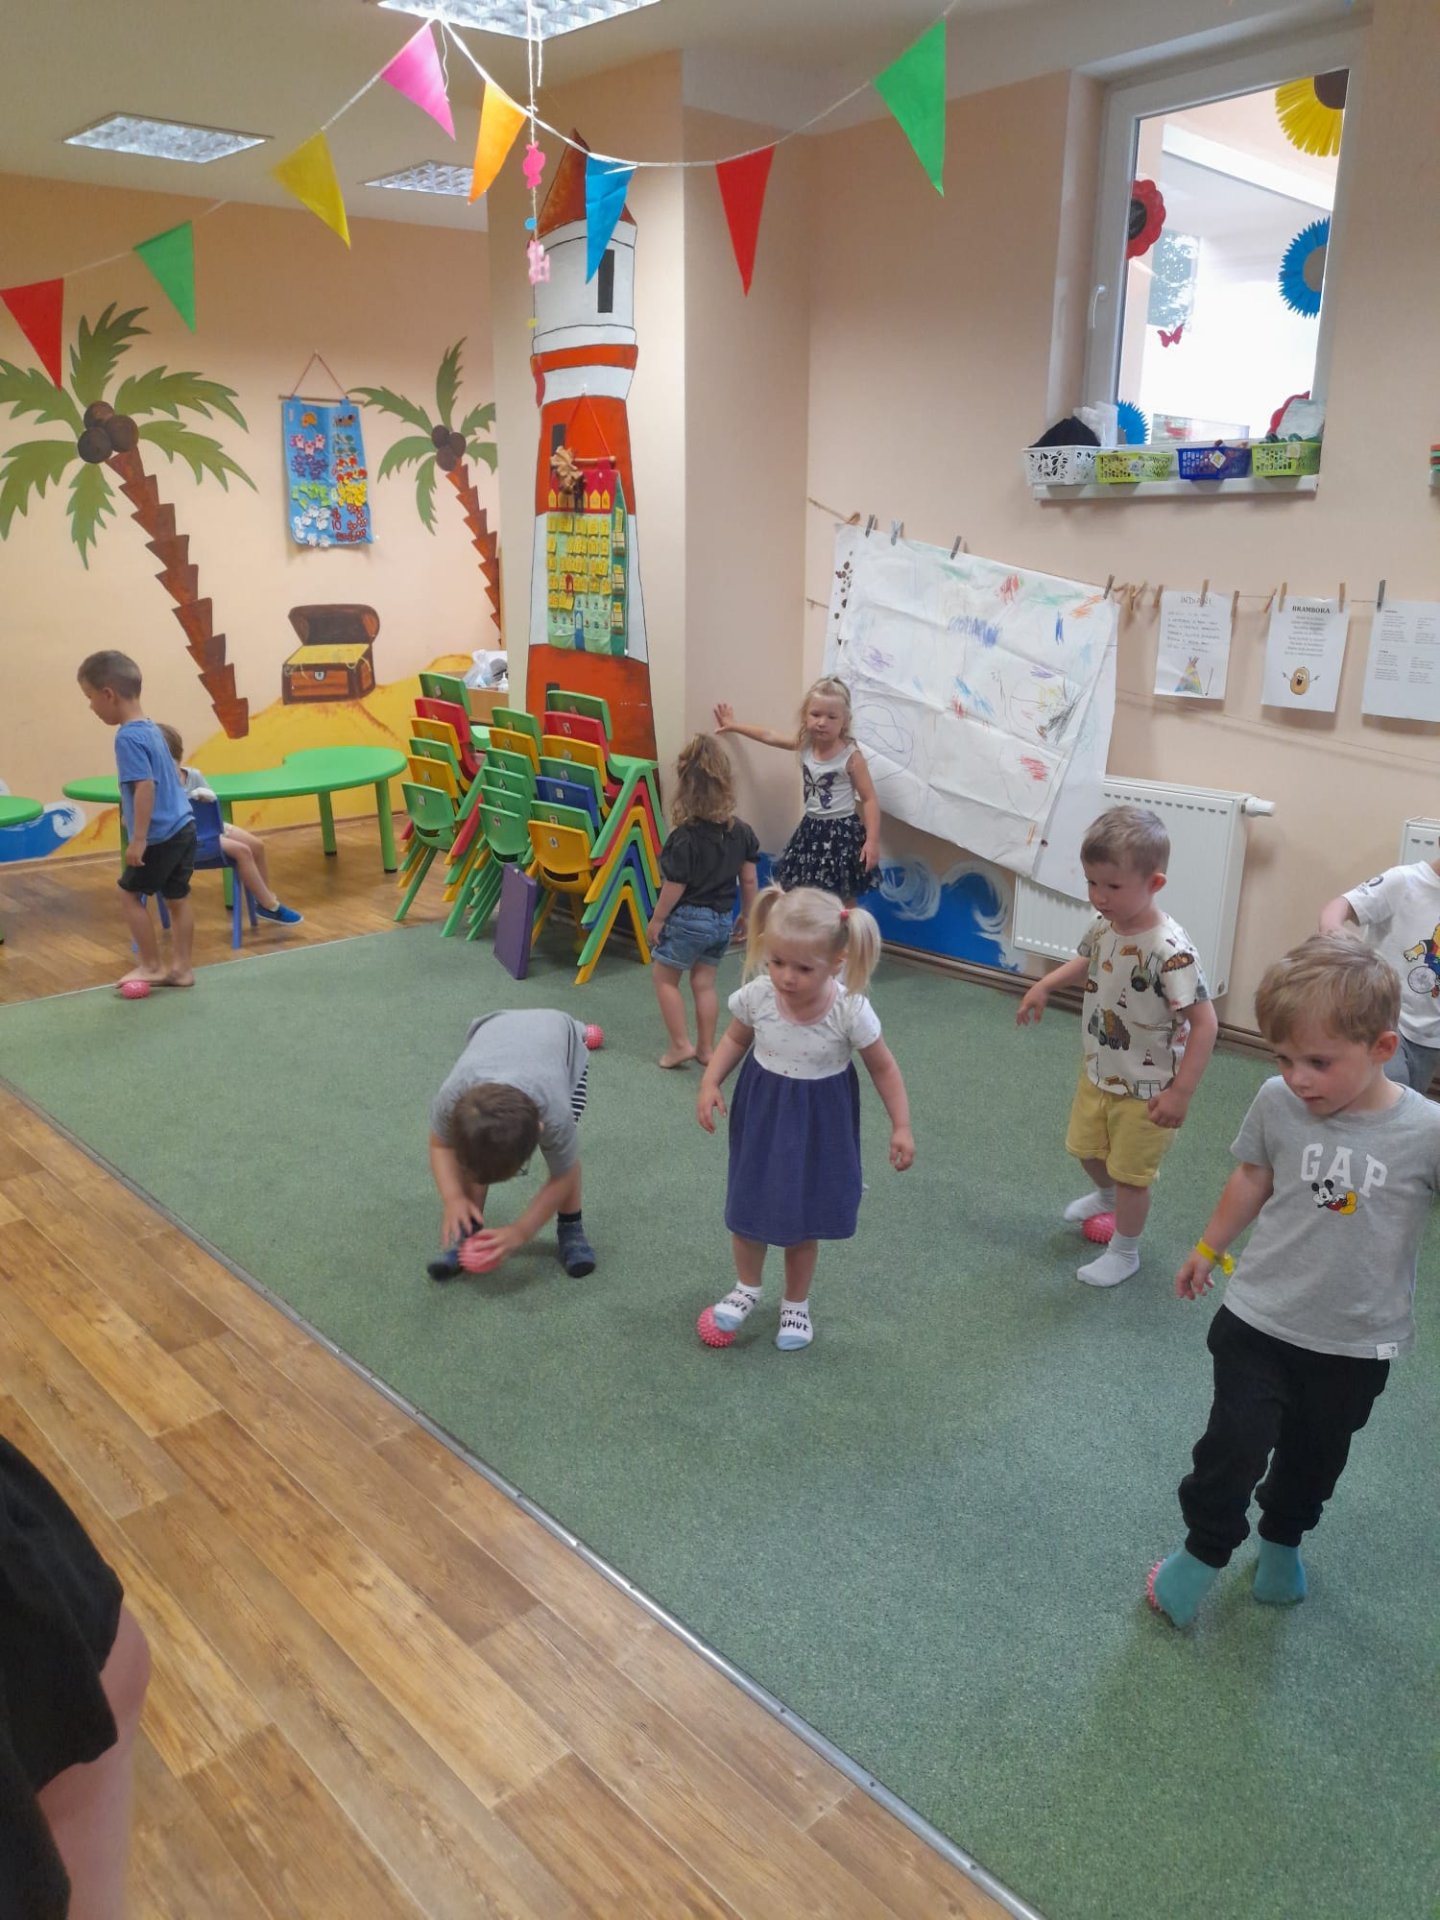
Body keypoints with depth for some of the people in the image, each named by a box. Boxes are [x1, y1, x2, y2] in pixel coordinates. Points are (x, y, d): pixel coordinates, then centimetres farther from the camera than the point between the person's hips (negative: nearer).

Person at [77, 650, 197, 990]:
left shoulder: (128, 737, -17)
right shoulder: (150, 729, 11)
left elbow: (145, 787, -24)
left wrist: (138, 839, -22)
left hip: (160, 836, -9)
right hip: (183, 826, 9)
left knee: (130, 894, 6)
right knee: (177, 897, 13)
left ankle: (151, 966, 13)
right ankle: (181, 967, 20)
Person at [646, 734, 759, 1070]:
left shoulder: (684, 837, -20)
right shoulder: (742, 832, -3)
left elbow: (674, 887, -17)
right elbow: (748, 879, 2)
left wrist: (656, 920, -4)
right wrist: (746, 916, 15)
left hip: (687, 918, -6)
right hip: (722, 920, 6)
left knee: (665, 978, 13)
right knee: (704, 983, 17)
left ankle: (680, 1044, 11)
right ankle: (706, 1048, 22)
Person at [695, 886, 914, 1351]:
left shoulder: (851, 1011, -25)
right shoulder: (757, 996, -19)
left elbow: (883, 1068, -9)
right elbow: (736, 1039, 2)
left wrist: (901, 1127, -10)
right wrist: (710, 1083, -10)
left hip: (818, 1122, -2)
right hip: (761, 1113, 2)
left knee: (803, 1221, 11)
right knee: (747, 1210, 14)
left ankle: (796, 1304, 37)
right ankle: (747, 1288, 42)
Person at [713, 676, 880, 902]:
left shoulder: (851, 756, -17)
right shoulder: (804, 744, -1)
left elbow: (869, 800, -14)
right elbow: (768, 736, 14)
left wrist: (872, 841, -21)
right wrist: (734, 726, 23)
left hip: (841, 832, -6)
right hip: (811, 829, 6)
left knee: (843, 901, 4)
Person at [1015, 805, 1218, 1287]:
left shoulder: (1168, 949, -33)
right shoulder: (1105, 925, -9)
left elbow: (1204, 1022, -30)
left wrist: (1181, 1093, -29)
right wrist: (1044, 985, 4)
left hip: (1145, 1091, -7)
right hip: (1097, 1073, 8)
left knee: (1130, 1173, 12)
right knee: (1086, 1147, 28)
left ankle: (1124, 1253, 36)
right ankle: (1107, 1198, 60)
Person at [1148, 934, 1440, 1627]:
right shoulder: (1277, 1103, -15)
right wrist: (1209, 1248, 14)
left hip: (1356, 1342, 0)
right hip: (1259, 1317, 0)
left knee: (1315, 1454, 21)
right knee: (1234, 1446, 2)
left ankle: (1282, 1541, 49)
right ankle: (1203, 1551, 29)